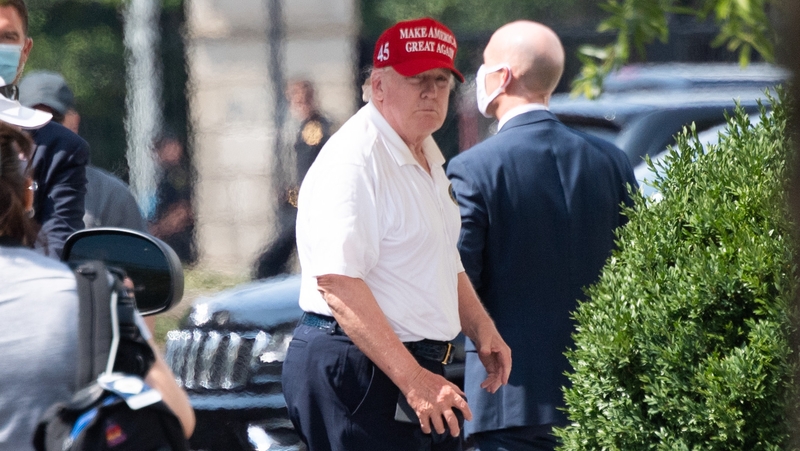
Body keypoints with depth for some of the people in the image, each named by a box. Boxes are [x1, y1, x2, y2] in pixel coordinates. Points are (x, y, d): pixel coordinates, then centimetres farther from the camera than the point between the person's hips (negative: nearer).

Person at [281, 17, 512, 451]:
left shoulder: (427, 157, 17)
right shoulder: (353, 160, -16)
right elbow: (338, 283, -26)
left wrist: (480, 327, 13)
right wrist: (412, 379, -29)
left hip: (421, 369, 10)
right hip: (357, 369, -10)